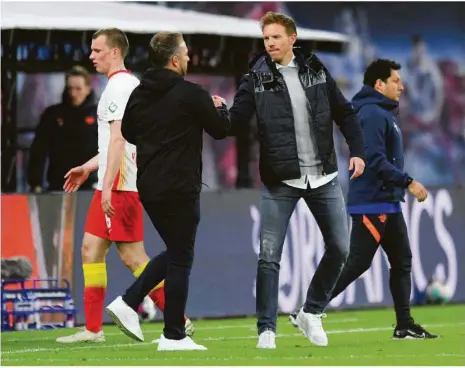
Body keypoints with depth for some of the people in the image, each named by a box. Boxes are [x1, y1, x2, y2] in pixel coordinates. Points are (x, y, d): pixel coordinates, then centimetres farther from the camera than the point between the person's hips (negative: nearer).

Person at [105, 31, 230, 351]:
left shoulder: (140, 94, 7)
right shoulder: (191, 94, -13)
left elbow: (128, 132, 18)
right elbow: (221, 129, -4)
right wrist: (219, 107, 15)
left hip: (148, 186, 7)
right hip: (180, 188, -7)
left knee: (175, 253, 21)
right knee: (181, 259, 1)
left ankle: (128, 302, 9)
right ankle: (174, 336, 3)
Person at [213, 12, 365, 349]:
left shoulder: (315, 70, 4)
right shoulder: (257, 79, -3)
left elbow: (344, 113, 10)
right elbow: (235, 121, -10)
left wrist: (357, 150, 0)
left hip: (323, 177, 3)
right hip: (280, 181, -2)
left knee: (340, 248, 3)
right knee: (269, 256, -6)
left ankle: (312, 313, 22)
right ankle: (267, 329, 3)